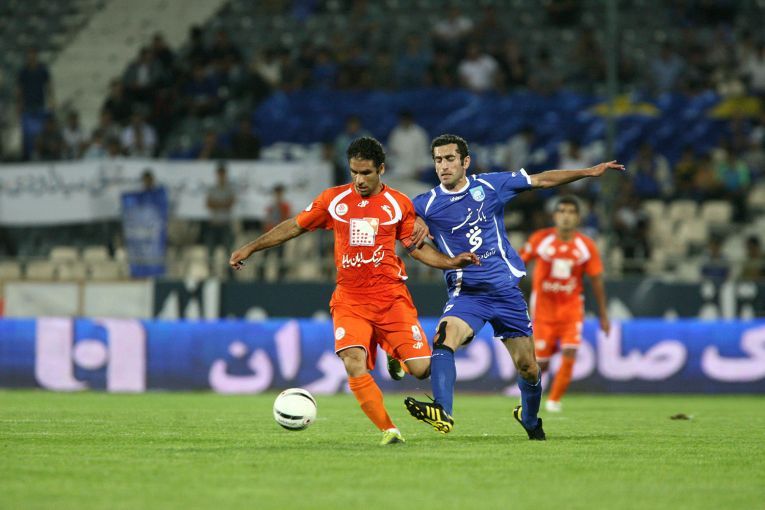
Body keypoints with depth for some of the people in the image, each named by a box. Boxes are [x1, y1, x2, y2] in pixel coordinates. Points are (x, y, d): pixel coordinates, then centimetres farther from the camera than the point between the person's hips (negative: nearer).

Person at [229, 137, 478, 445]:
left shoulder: (399, 204, 3)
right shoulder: (333, 199, 4)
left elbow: (417, 248, 11)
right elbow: (295, 226, 13)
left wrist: (452, 262, -4)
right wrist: (251, 248, 11)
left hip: (391, 296, 0)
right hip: (349, 299, 0)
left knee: (421, 369, -8)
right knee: (354, 364, -24)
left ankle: (399, 357, 31)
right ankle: (388, 430, -14)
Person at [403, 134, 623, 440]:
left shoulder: (490, 185, 2)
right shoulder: (427, 205, -2)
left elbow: (542, 180, 10)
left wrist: (589, 172, 8)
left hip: (506, 290, 1)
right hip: (466, 294, -1)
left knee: (527, 367, 5)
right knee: (445, 335, -32)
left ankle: (529, 418, 34)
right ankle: (442, 412, -46)